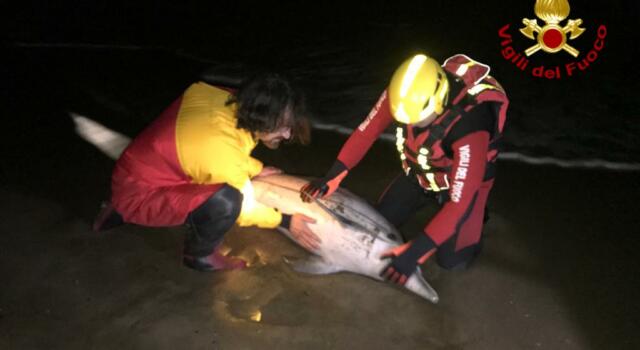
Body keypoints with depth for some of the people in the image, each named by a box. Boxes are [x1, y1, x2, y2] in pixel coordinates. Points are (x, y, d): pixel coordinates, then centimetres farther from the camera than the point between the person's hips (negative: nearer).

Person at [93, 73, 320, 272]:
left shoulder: (227, 100, -11)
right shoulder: (224, 156, -32)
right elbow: (243, 209, -13)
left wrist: (255, 169, 11)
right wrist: (285, 221, -1)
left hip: (144, 169, 9)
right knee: (226, 200, -30)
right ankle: (200, 255, 2)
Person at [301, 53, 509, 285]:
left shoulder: (468, 128, -43)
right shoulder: (404, 93, -28)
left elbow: (459, 202, -39)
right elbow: (366, 132, -16)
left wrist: (416, 252, -39)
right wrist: (332, 177, -21)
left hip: (466, 179, -5)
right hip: (421, 170, 5)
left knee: (451, 260, -8)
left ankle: (475, 215, 21)